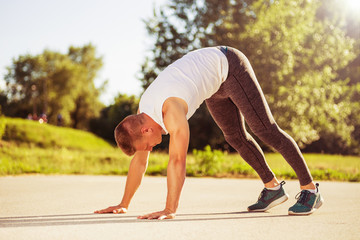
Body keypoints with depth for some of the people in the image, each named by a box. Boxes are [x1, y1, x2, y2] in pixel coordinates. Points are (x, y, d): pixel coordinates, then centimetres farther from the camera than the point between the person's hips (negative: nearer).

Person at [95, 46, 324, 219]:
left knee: (265, 129, -10)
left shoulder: (171, 110, -37)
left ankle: (310, 189, -3)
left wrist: (169, 210, -42)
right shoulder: (142, 115, -10)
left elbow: (177, 161, -42)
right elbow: (139, 162, -2)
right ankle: (273, 187, 23)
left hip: (229, 66, -8)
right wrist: (123, 205, 0)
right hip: (215, 82, 8)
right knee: (236, 136, 12)